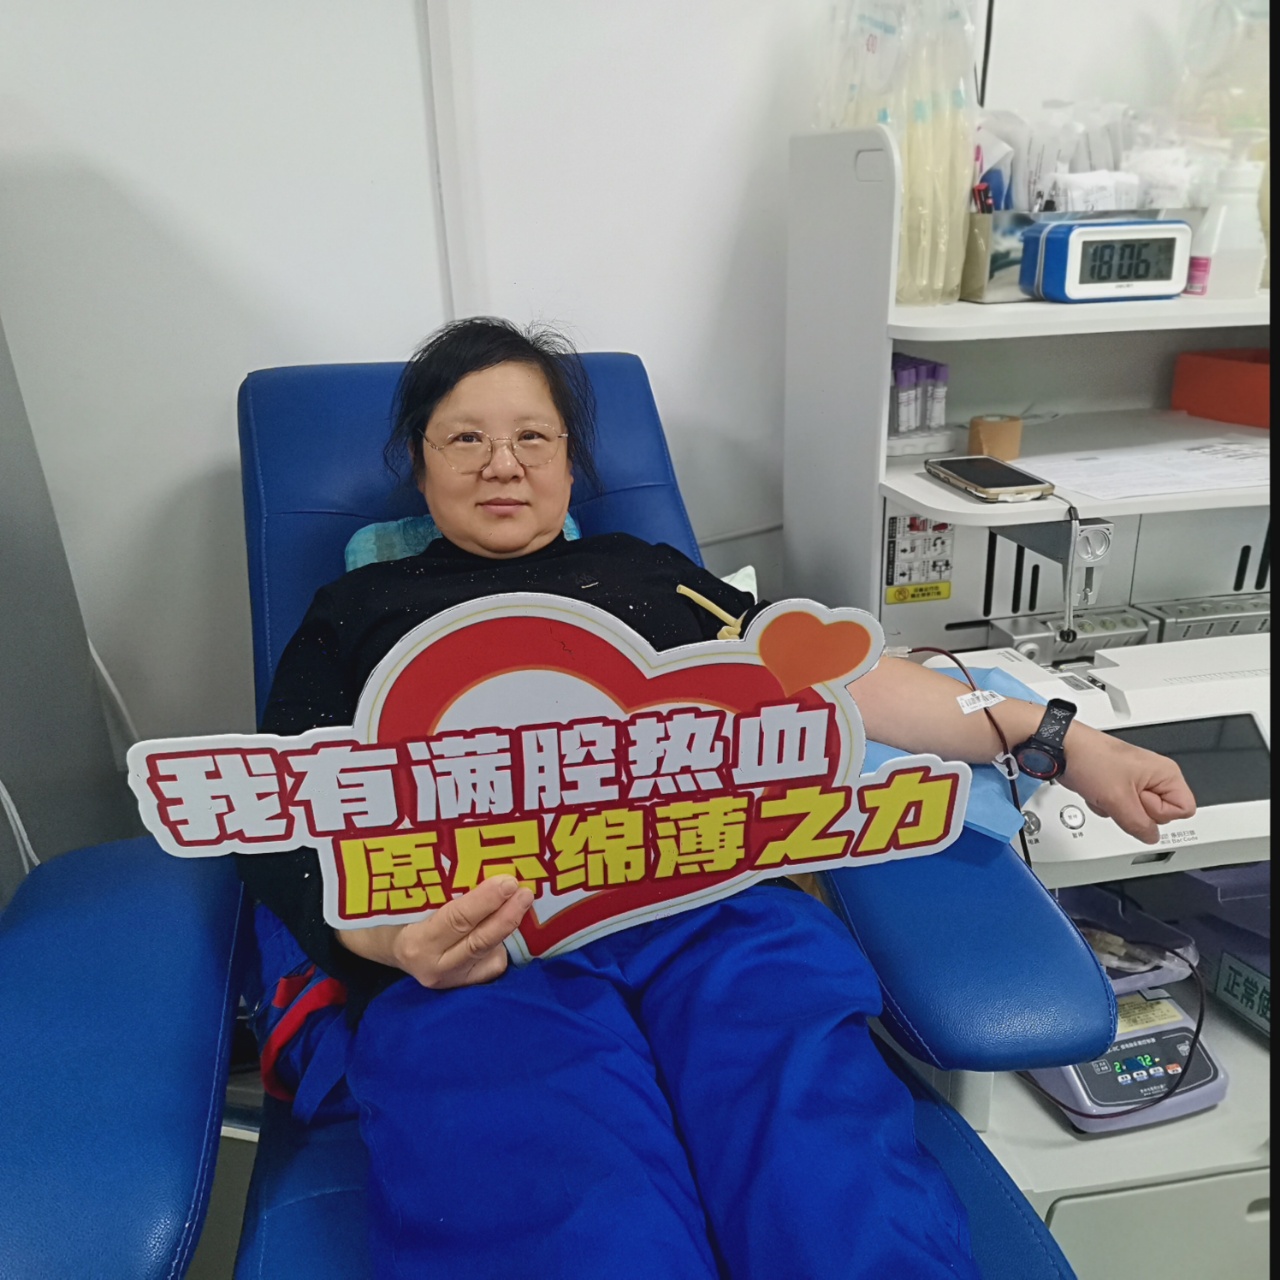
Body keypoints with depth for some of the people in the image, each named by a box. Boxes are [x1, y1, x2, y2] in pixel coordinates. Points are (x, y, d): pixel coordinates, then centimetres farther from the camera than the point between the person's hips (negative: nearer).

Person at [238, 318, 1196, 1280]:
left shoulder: (644, 575, 25)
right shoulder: (359, 611, 22)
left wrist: (1063, 739, 10)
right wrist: (388, 936, -12)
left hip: (710, 907, 2)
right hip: (468, 951, -1)